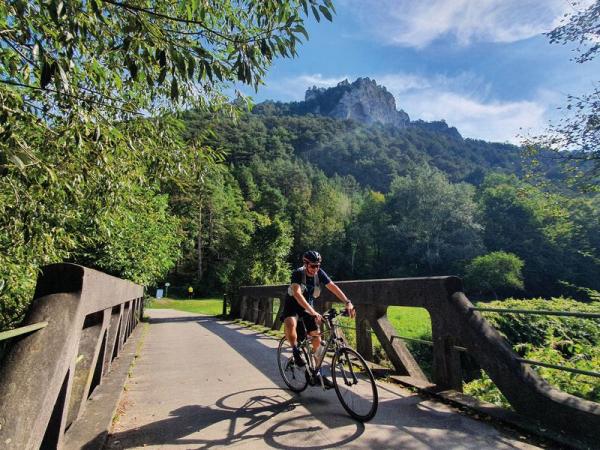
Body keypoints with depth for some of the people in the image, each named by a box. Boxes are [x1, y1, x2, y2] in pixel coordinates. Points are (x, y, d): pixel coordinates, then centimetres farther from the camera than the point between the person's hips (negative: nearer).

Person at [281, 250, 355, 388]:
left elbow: (333, 287, -17)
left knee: (316, 338, -1)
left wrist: (347, 303, -32)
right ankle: (296, 350, -9)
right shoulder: (297, 273, -27)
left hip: (309, 306, 5)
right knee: (290, 325, -37)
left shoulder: (320, 273, -13)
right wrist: (313, 312, -51)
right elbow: (297, 294, -40)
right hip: (293, 304, -4)